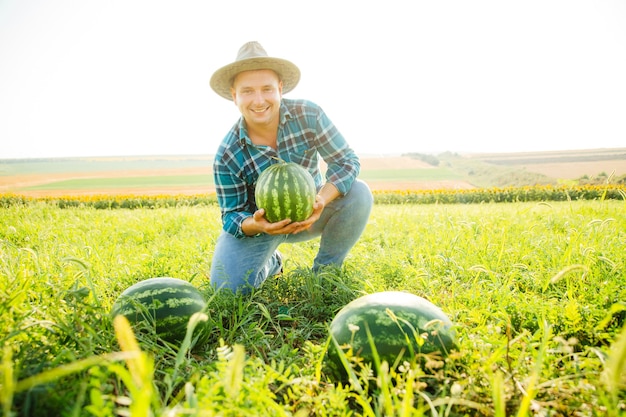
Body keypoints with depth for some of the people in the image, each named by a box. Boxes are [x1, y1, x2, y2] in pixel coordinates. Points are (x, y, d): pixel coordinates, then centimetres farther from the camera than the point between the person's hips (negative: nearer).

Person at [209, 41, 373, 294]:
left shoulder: (309, 115, -20)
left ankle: (325, 271, -4)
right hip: (258, 221, 0)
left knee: (359, 193, -26)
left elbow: (347, 161, -19)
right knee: (229, 287, -20)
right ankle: (270, 264, 18)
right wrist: (256, 225, -39)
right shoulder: (227, 156, -21)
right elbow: (231, 214, -14)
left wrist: (322, 200, -38)